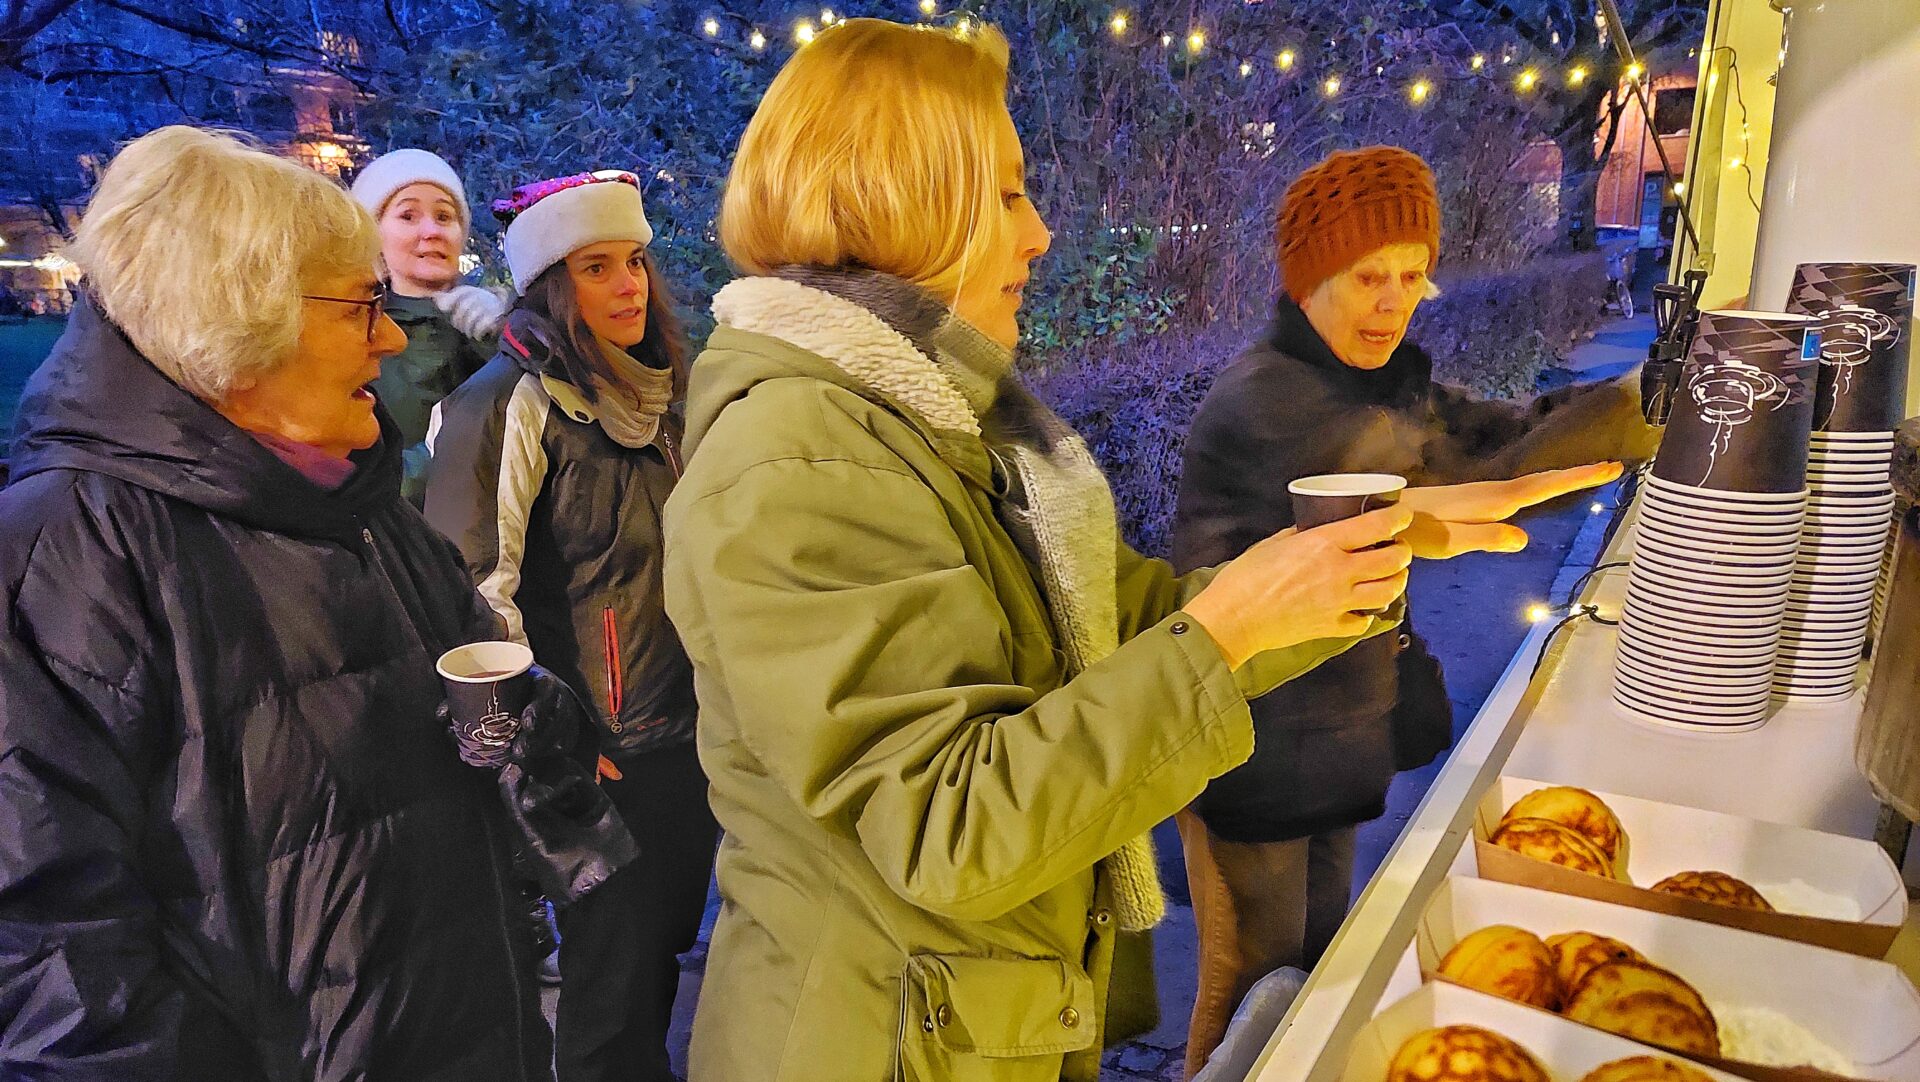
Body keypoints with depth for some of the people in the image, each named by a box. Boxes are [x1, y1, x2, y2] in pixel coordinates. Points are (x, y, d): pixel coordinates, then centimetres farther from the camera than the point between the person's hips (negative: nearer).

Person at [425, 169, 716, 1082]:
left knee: (663, 952, 21)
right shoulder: (511, 401, -14)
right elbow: (473, 589, -17)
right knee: (613, 975, 8)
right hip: (601, 753, -7)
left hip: (686, 730, 7)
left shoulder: (663, 391, 9)